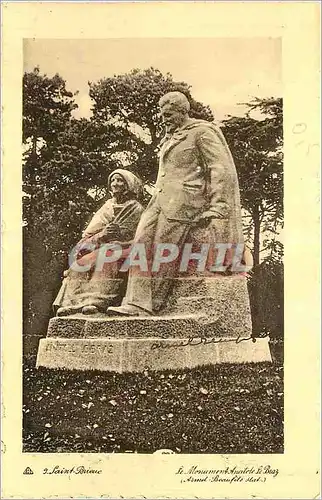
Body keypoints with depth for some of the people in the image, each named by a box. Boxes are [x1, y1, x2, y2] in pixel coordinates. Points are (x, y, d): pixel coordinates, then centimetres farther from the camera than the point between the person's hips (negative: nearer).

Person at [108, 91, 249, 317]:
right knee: (141, 244, -8)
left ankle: (155, 304, -1)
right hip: (161, 199, 8)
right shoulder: (171, 136, 24)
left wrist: (216, 207, -15)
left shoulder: (202, 132, -1)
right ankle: (138, 303, -11)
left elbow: (223, 170, -8)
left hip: (184, 201, -8)